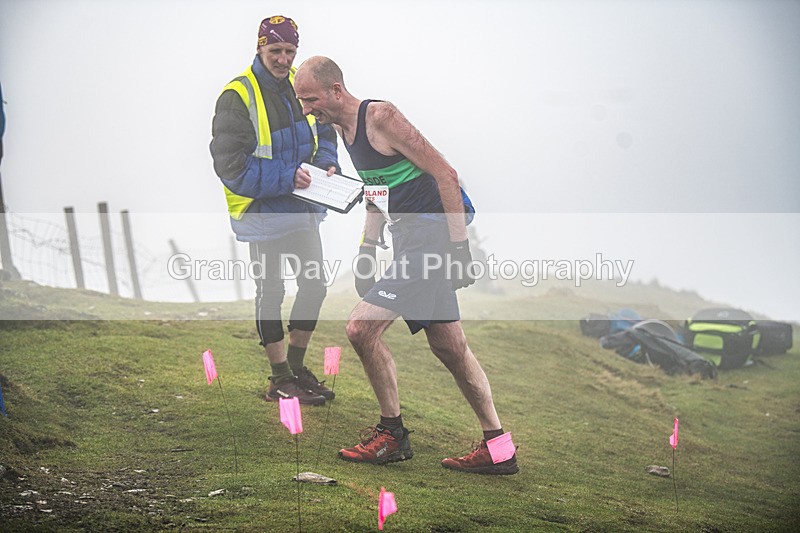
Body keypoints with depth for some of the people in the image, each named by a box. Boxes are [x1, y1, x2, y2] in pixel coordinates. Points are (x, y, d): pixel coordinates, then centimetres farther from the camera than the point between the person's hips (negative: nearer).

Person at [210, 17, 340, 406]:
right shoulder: (237, 97, -19)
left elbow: (324, 134, 15)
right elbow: (230, 163, -22)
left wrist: (326, 164, -7)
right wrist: (286, 177, -27)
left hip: (302, 206, 7)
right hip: (261, 210, -7)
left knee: (315, 285, 13)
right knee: (270, 292, 4)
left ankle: (296, 367, 30)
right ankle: (280, 380, 16)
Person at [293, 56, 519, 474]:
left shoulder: (380, 116, -15)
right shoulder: (343, 127, 14)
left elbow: (445, 175, -18)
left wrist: (458, 247, -21)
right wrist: (366, 249, 16)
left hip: (430, 237, -10)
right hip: (410, 242, 10)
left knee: (361, 328, -12)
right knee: (448, 347, 13)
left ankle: (391, 435, 4)